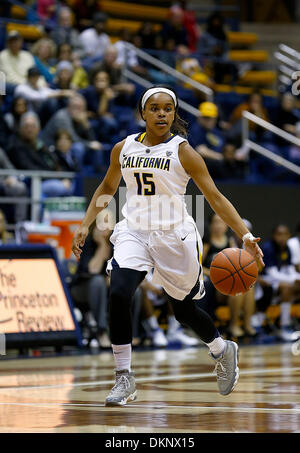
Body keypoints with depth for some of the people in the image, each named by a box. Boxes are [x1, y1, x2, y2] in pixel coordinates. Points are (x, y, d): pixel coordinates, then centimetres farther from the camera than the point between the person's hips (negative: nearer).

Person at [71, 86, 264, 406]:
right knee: (118, 295, -21)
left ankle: (223, 351, 42)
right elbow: (107, 188, 22)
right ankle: (124, 379, -12)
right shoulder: (124, 149, 4)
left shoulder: (182, 151, -7)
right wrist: (85, 225, 15)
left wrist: (245, 236, -15)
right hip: (133, 232, 2)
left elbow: (215, 198, -7)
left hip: (174, 236, -2)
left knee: (184, 310, 10)